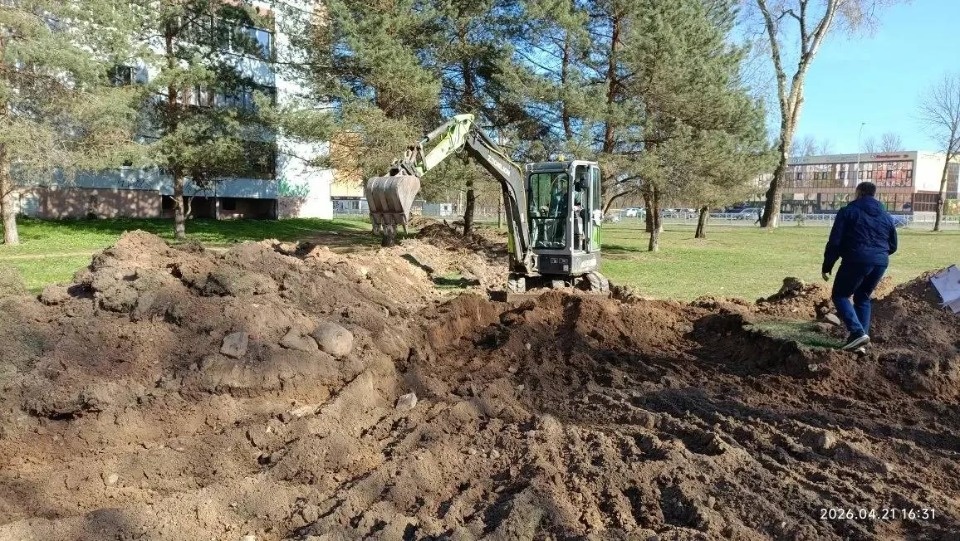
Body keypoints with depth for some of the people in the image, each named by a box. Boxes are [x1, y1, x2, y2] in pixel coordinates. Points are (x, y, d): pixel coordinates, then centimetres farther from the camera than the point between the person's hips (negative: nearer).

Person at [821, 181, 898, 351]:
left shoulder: (848, 212, 2)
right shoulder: (886, 216, 18)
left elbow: (834, 242, -5)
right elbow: (893, 245, 22)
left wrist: (827, 267, 0)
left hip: (857, 260, -6)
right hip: (881, 263, 6)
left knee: (840, 295, 7)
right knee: (863, 298, 20)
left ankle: (857, 333, -12)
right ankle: (862, 337, 15)